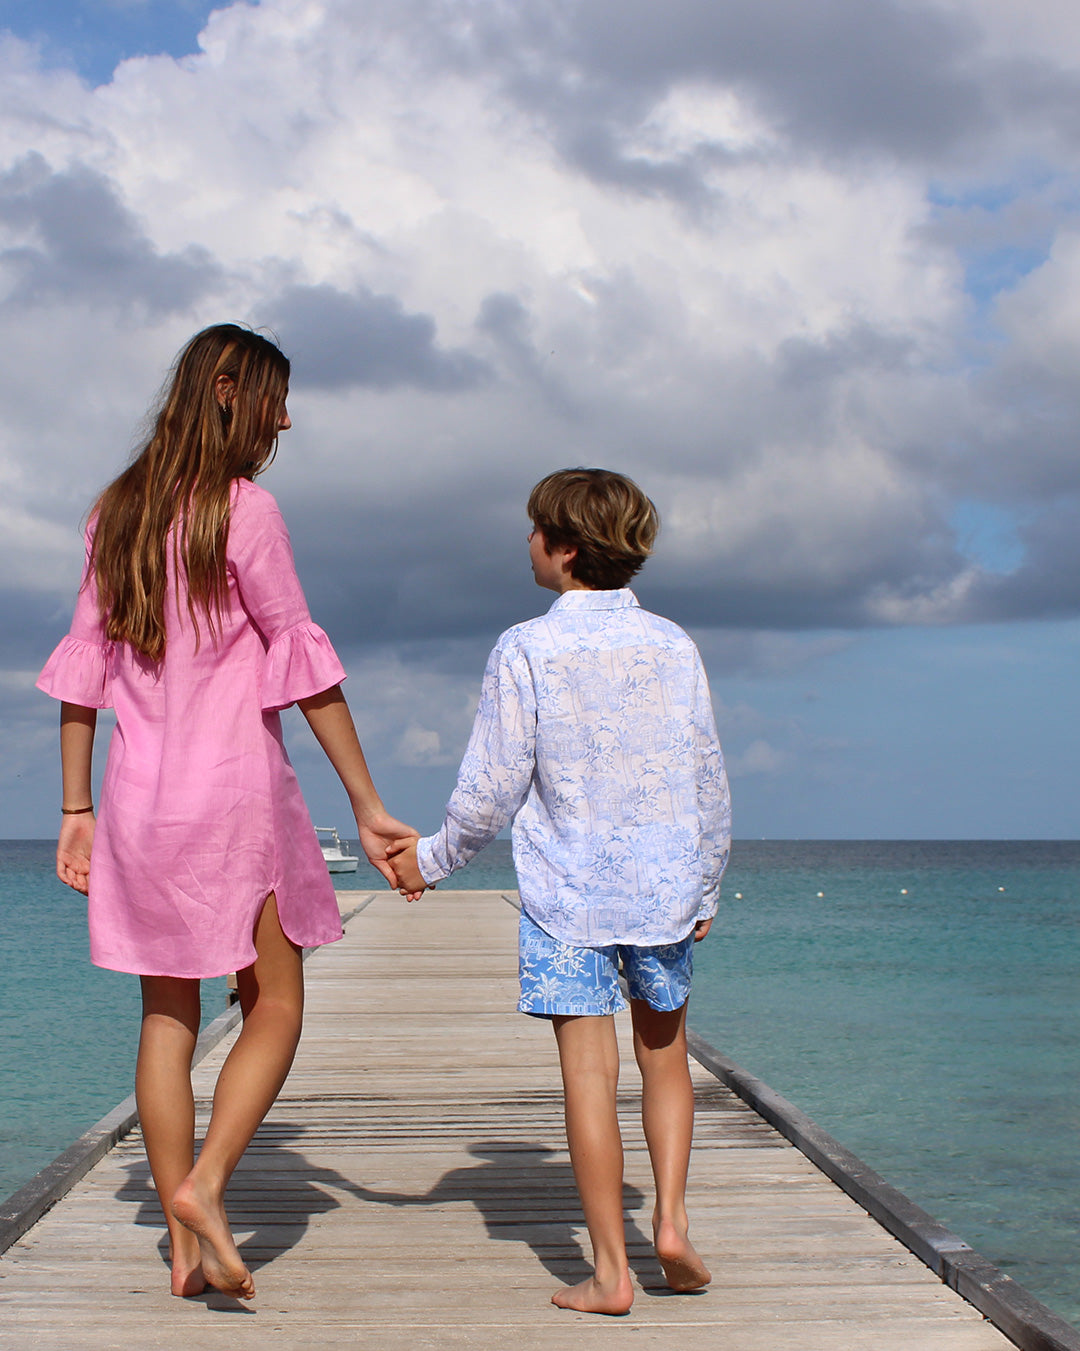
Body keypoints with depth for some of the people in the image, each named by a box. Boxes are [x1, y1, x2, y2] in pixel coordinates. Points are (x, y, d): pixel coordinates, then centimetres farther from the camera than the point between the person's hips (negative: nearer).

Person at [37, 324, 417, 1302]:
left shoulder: (116, 512, 9)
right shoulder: (243, 508, -9)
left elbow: (84, 663, 10)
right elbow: (303, 666, -10)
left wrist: (77, 809, 15)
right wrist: (368, 806, -6)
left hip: (139, 799, 6)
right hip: (235, 788, -6)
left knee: (168, 1018, 9)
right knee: (275, 1007, 8)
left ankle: (185, 1248, 11)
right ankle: (205, 1182, -11)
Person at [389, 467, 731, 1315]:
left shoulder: (526, 651, -8)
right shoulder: (674, 647, 2)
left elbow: (491, 791, -7)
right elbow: (709, 787, 6)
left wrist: (431, 860, 9)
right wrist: (705, 890, 17)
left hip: (568, 895, -3)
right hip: (664, 886, 3)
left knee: (589, 1072, 0)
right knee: (664, 1055, 19)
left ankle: (611, 1270, 3)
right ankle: (671, 1221, 10)